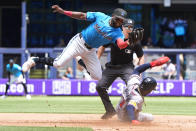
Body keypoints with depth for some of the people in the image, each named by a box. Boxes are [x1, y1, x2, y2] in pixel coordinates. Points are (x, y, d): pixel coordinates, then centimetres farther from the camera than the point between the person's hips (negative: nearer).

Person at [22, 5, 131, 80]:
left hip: (90, 51, 3)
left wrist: (128, 43, -57)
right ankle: (34, 60, 6)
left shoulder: (118, 33, -12)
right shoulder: (101, 17, -13)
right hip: (79, 42, -3)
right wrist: (62, 11, -12)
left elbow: (121, 45, -33)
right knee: (58, 64, -16)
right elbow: (82, 16, -6)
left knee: (98, 77, -1)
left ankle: (82, 63, 30)